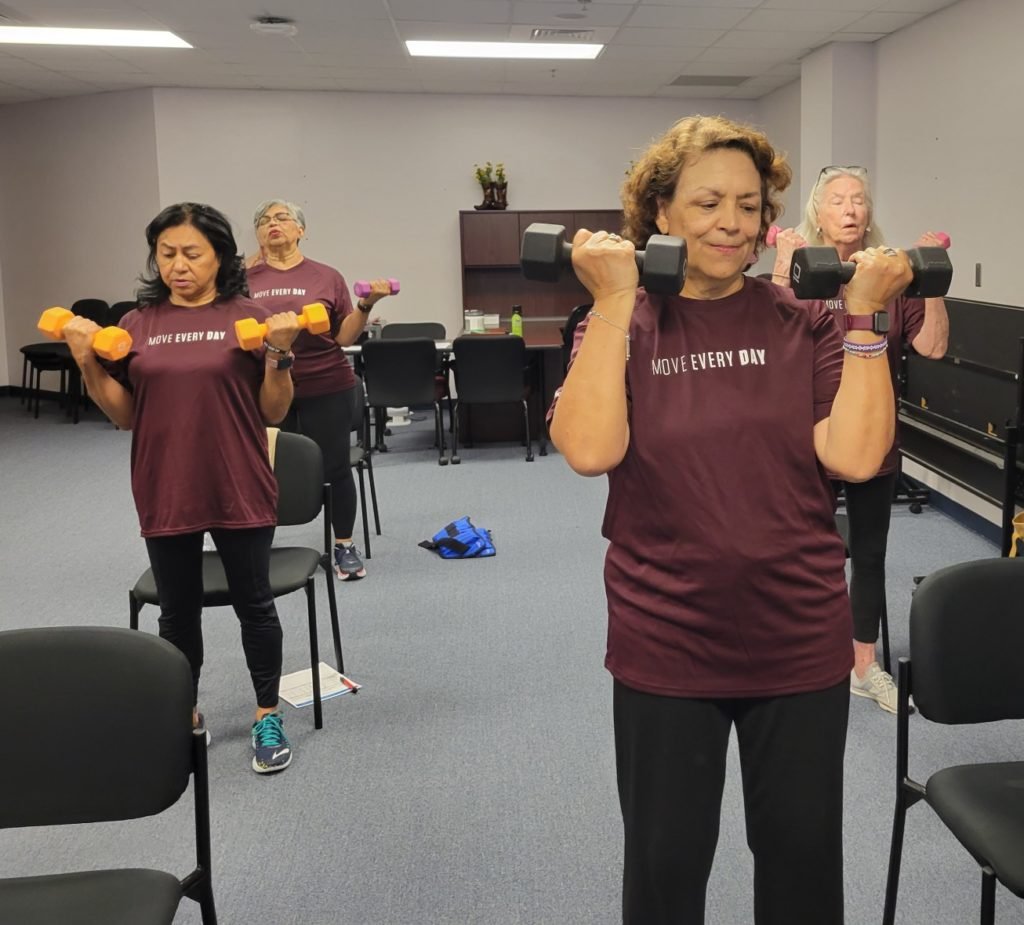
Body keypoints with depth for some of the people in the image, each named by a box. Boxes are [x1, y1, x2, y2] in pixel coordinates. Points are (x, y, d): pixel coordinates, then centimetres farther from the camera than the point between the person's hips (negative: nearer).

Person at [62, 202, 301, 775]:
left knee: (254, 604, 9)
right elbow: (124, 416, 7)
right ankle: (183, 715, 33)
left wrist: (279, 355, -17)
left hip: (240, 491, -2)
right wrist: (89, 364, -6)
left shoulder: (249, 317, -3)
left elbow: (274, 413, -2)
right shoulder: (138, 324, 5)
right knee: (178, 612, 14)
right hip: (166, 494, 3)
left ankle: (269, 717, 25)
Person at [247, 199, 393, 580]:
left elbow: (345, 337, 3)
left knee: (334, 468, 6)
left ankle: (345, 547, 21)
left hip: (326, 389, -1)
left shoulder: (327, 277, 2)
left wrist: (366, 304, -11)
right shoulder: (245, 280, 4)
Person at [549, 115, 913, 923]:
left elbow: (857, 455, -12)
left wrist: (867, 315, -12)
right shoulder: (620, 328, -3)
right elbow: (589, 451, -20)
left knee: (804, 858, 20)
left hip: (801, 643, 2)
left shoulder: (805, 324, -1)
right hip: (666, 648, -1)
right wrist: (615, 303, -19)